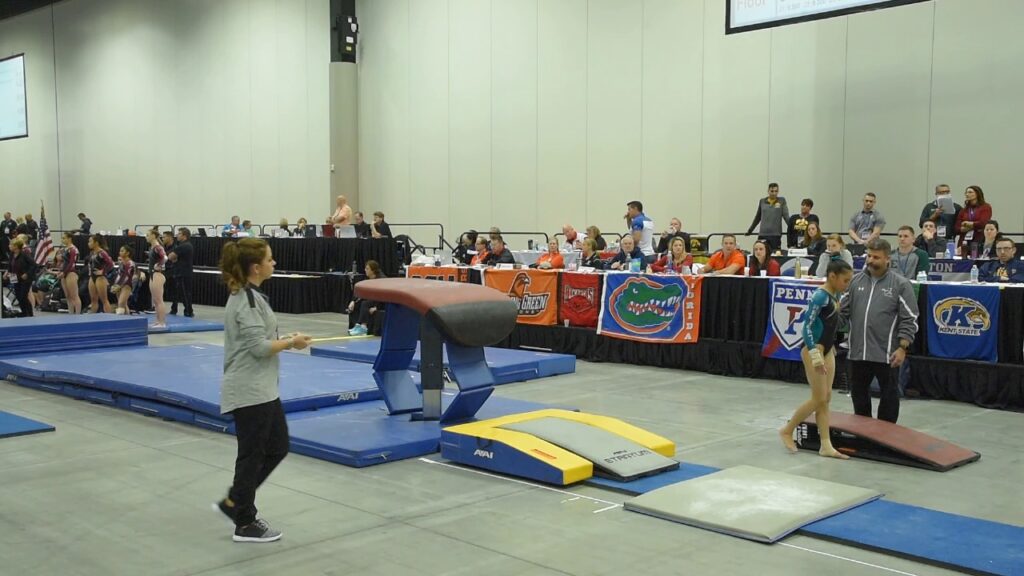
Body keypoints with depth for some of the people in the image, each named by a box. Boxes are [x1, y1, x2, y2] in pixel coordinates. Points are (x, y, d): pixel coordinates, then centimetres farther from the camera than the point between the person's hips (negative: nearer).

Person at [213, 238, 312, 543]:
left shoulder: (248, 295, 12)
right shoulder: (247, 300, -19)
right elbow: (259, 347, -22)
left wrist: (284, 339, 8)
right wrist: (292, 342, -9)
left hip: (262, 389, 10)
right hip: (249, 392, -10)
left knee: (277, 447, 15)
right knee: (252, 454, 2)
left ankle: (234, 502, 24)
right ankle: (245, 524, 15)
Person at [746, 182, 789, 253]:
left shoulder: (782, 201, 4)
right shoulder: (762, 201, 9)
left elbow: (786, 216, -1)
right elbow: (758, 217, 19)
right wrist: (750, 230, 22)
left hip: (775, 234, -2)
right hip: (763, 234, 2)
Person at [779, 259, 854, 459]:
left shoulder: (835, 295, 6)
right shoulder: (820, 296, -19)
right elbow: (807, 326, -21)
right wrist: (815, 355, -26)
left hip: (827, 350, 9)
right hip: (814, 350, -9)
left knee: (826, 398, 7)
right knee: (818, 399, -4)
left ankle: (826, 445, 10)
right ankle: (787, 431, 12)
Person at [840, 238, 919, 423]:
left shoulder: (900, 284, -5)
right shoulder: (856, 281, 8)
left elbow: (909, 320, -7)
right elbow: (844, 311, 16)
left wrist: (902, 348, -11)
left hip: (887, 353, -4)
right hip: (858, 351, 5)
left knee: (889, 394, 6)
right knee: (859, 392, 15)